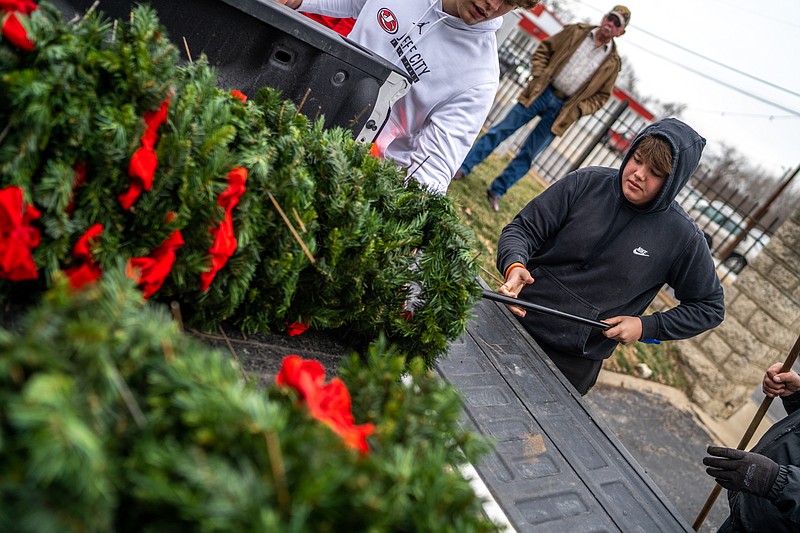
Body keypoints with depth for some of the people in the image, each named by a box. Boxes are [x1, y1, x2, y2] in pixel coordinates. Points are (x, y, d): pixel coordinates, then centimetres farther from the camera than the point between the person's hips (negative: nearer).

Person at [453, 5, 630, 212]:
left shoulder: (612, 63, 4)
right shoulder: (576, 31, 5)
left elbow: (602, 95, 7)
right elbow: (544, 49, 8)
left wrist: (577, 110, -7)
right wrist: (538, 75, -7)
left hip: (562, 108, 0)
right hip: (541, 92, 0)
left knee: (528, 155, 0)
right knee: (502, 129, -1)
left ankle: (496, 191, 10)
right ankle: (463, 167, 7)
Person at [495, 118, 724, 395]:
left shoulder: (683, 238, -10)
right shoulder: (586, 182, -9)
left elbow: (709, 307, 3)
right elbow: (524, 229, -6)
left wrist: (647, 326, -9)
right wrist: (515, 265, -27)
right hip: (516, 319, 2)